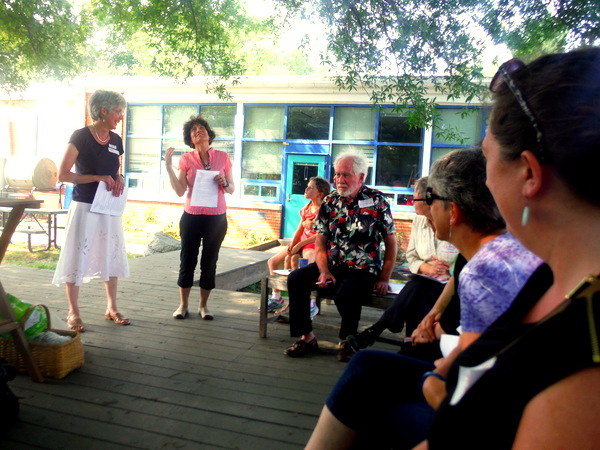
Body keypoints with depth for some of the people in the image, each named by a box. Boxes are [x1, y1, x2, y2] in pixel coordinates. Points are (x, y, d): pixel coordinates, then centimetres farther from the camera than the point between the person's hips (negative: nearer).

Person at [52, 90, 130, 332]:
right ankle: (73, 312, 15)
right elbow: (63, 175, -14)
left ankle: (111, 308, 23)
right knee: (77, 258, 2)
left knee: (112, 257, 11)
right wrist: (98, 178, -21)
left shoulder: (116, 140, 8)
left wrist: (119, 180, -4)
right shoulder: (80, 136, -11)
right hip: (84, 207, -6)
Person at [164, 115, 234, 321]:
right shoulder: (186, 159, 1)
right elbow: (180, 191, -6)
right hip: (192, 217, 0)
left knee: (209, 262, 8)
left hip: (217, 218, 1)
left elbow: (231, 189, 8)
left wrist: (224, 182, -13)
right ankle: (183, 305, 21)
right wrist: (169, 167, -11)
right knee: (187, 261, 6)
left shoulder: (223, 157, 2)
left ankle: (203, 305, 22)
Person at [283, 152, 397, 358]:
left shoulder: (377, 201, -4)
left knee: (345, 293, -33)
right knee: (295, 279, -15)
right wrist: (324, 271, -10)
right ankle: (306, 337, -3)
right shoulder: (330, 201, 6)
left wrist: (384, 279, -7)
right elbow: (320, 242, 5)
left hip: (363, 269, -4)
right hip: (332, 265, 5)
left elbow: (391, 243, -1)